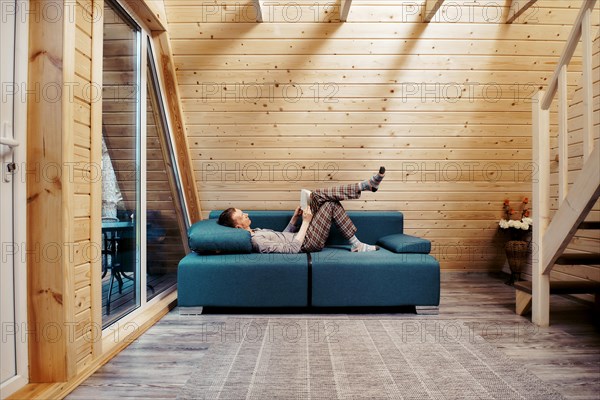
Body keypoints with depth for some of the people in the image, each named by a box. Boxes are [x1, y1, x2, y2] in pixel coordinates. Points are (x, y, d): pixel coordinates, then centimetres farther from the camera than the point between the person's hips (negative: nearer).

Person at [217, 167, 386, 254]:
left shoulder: (255, 232, 7)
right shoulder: (257, 242, -25)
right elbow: (293, 248, -28)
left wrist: (295, 217, 5)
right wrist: (306, 221, -22)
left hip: (300, 237, 9)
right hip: (307, 242, -9)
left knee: (318, 195, -3)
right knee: (330, 204, -12)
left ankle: (367, 184, -3)